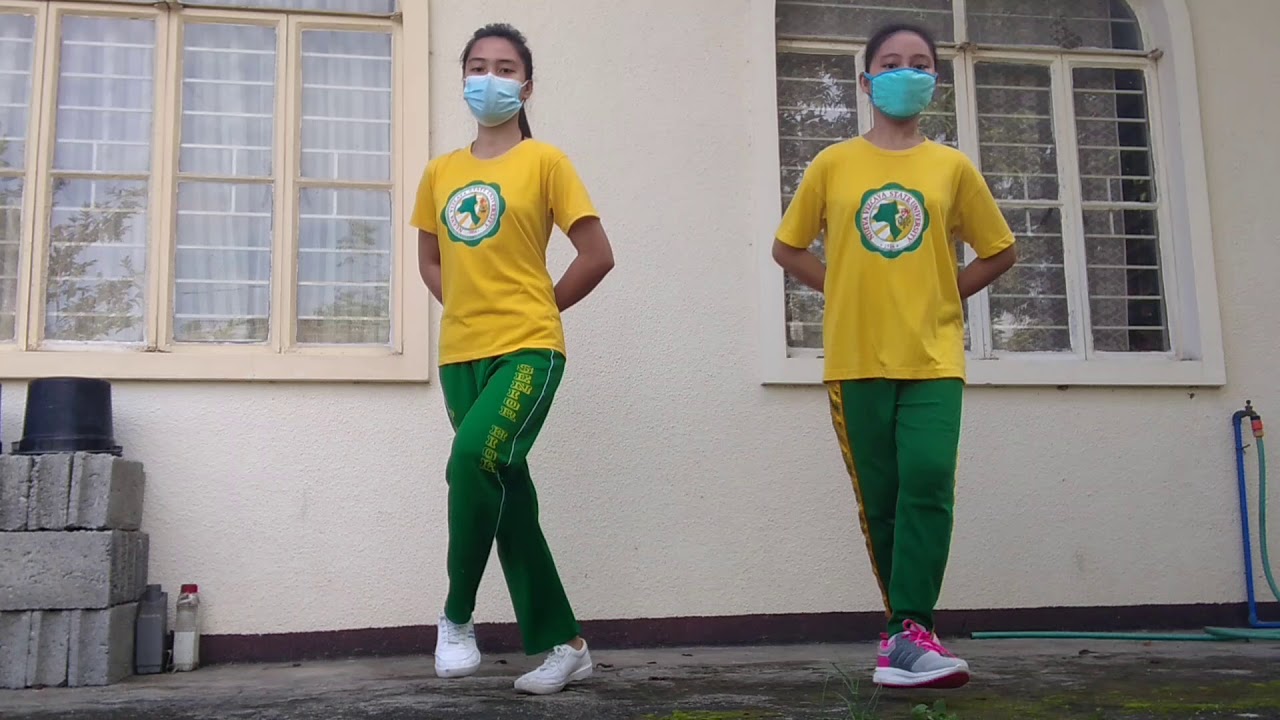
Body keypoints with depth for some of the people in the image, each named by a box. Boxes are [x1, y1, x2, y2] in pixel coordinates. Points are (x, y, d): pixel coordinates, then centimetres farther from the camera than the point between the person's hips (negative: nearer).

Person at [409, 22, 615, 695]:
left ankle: (457, 614, -5)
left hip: (527, 349, -5)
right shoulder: (440, 172, 12)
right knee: (506, 489, 7)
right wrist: (466, 307, 6)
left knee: (472, 458, -26)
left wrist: (534, 308, 1)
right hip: (461, 356, 5)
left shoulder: (544, 161, -1)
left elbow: (597, 255, -2)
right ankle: (561, 642, 18)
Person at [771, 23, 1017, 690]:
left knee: (928, 483, -17)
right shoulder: (833, 165, 6)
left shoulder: (952, 167, 7)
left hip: (933, 357, 0)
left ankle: (908, 630, -12)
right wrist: (845, 289, 3)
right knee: (880, 500, 5)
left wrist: (944, 294, 5)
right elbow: (787, 247, 13)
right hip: (856, 358, 1)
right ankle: (910, 624, 18)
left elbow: (999, 252, 16)